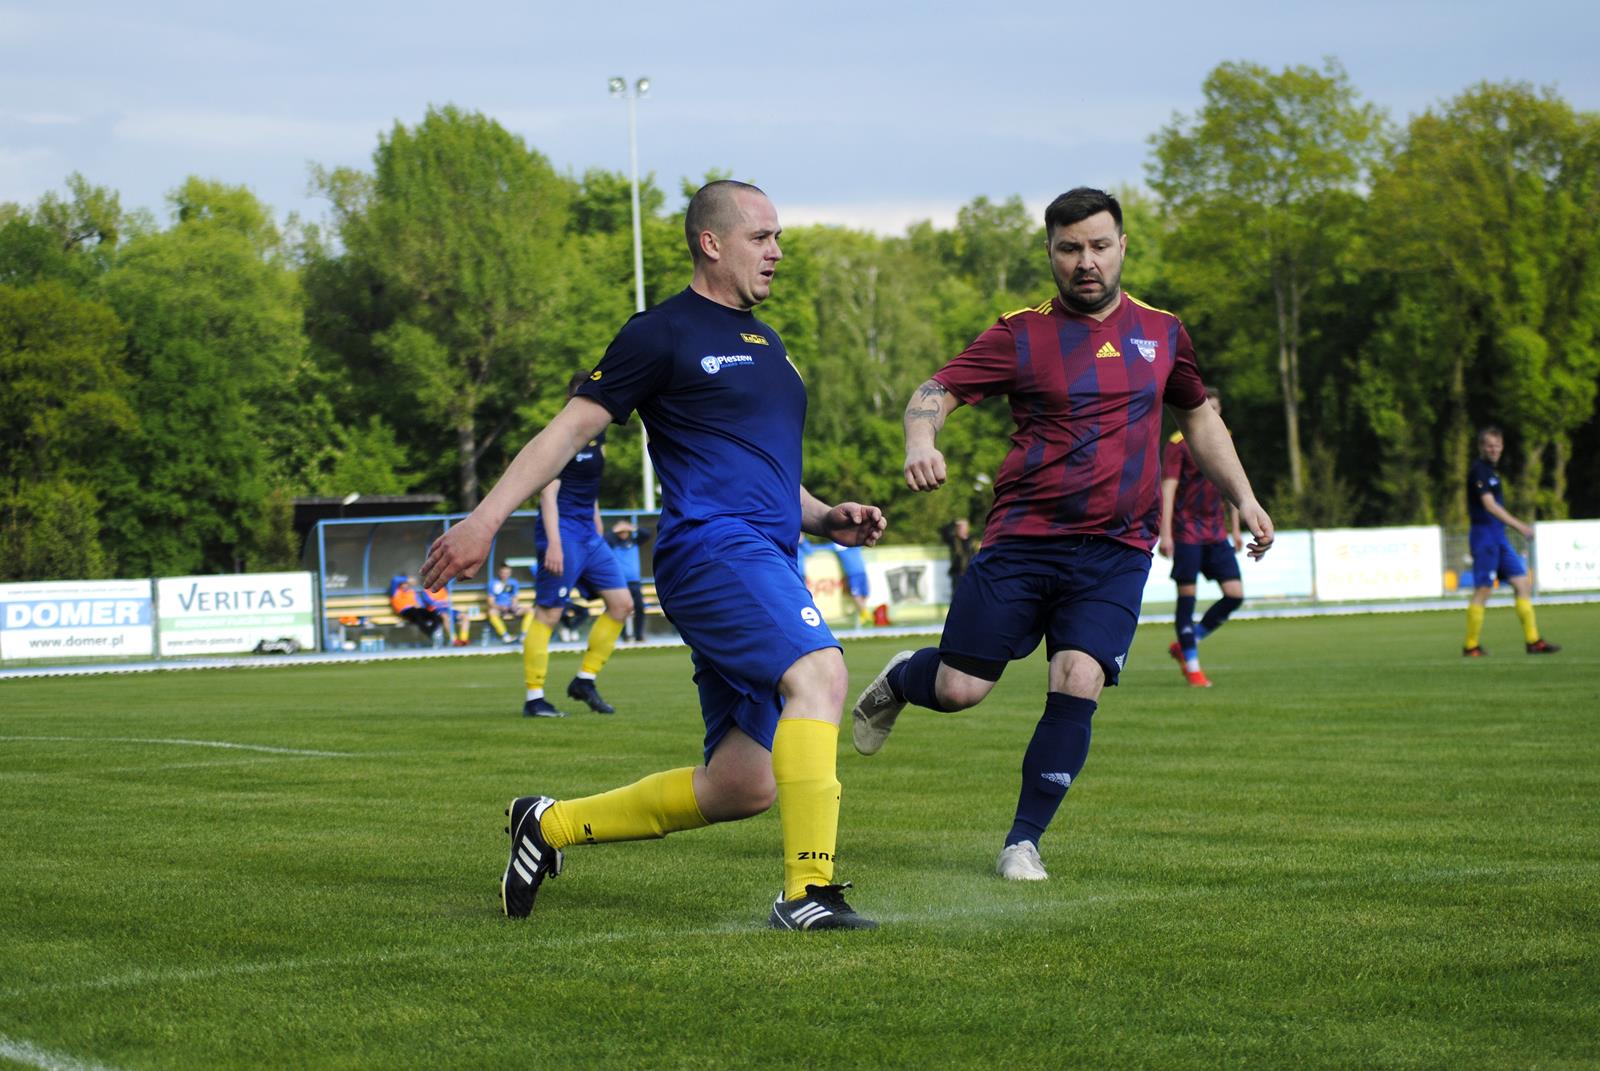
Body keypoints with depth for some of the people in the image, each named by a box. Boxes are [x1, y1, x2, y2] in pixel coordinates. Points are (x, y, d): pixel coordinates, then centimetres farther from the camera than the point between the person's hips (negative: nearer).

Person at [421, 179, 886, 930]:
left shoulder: (765, 345, 25)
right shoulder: (663, 334, 0)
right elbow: (571, 426, -2)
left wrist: (826, 519, 15)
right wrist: (487, 516, -11)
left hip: (764, 563, 9)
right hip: (710, 550, -9)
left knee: (742, 786, 3)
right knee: (819, 672, -31)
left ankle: (551, 824, 19)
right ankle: (806, 892, -32)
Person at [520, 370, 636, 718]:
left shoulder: (597, 435, 13)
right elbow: (548, 492, -17)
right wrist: (554, 543, -23)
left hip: (589, 534, 9)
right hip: (564, 532, -9)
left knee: (622, 603, 6)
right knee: (548, 614, -8)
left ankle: (585, 681, 14)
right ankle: (533, 699, -4)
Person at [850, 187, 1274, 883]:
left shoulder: (1161, 332, 12)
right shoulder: (1021, 335, 1)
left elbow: (1198, 416, 26)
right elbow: (936, 391, -5)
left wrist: (1243, 496, 17)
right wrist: (921, 442, -27)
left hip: (1115, 552, 2)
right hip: (1022, 540, -2)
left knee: (1078, 684, -16)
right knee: (959, 689, -4)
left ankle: (1023, 843, 0)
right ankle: (899, 679, 35)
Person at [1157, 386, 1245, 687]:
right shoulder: (1179, 443, -7)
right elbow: (1168, 488, -11)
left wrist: (1236, 529, 19)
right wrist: (1165, 533, -17)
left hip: (1216, 532, 6)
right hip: (1187, 530, -6)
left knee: (1235, 594, -2)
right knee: (1187, 595, -4)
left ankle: (1185, 645, 14)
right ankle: (1192, 666, 6)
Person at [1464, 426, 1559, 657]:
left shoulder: (1490, 471, 18)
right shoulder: (1478, 471, -11)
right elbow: (1489, 505, -21)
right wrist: (1519, 526, -26)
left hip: (1499, 537, 9)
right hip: (1484, 535, -9)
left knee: (1523, 584, 3)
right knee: (1482, 590, -7)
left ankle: (1533, 641, 3)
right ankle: (1471, 646, 1)